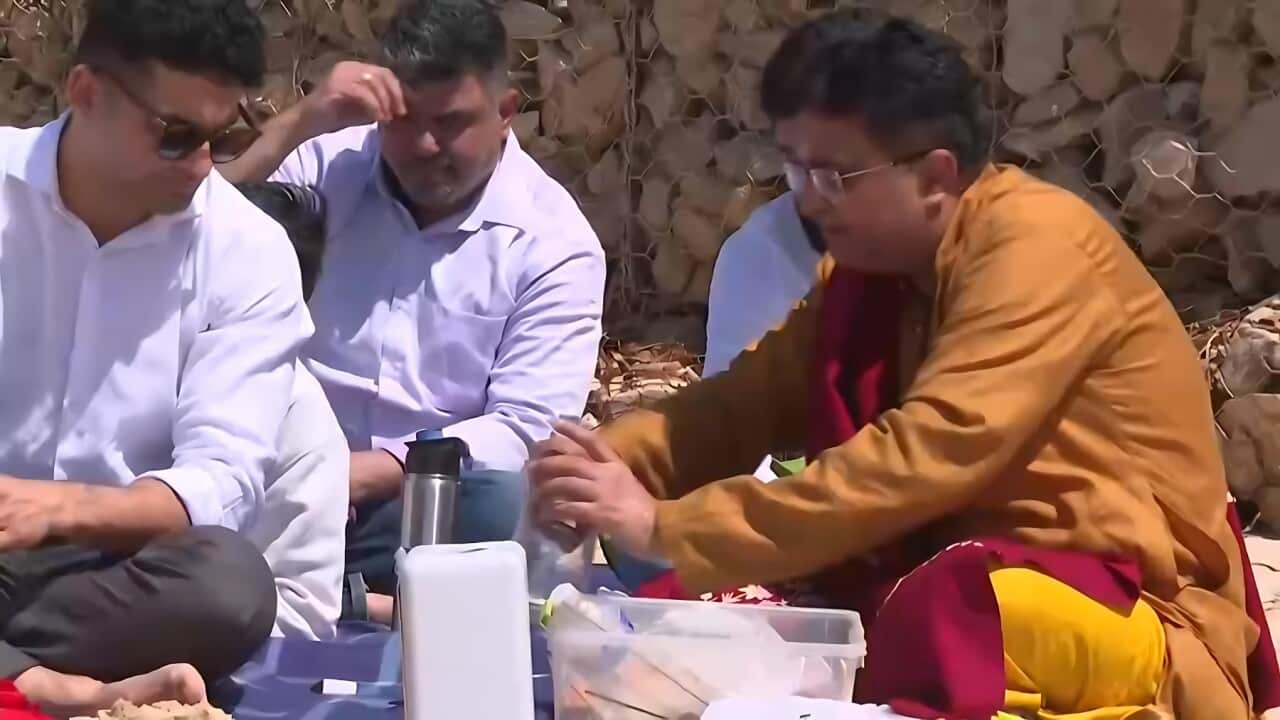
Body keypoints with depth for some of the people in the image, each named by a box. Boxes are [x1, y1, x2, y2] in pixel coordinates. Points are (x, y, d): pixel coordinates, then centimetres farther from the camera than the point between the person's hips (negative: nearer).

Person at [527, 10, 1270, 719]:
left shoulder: (1037, 242, -18)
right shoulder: (871, 263, 7)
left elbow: (924, 459, -28)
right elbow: (743, 406, 4)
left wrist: (666, 527, -29)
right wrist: (606, 462, -17)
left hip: (1138, 612, -7)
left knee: (941, 614, -38)